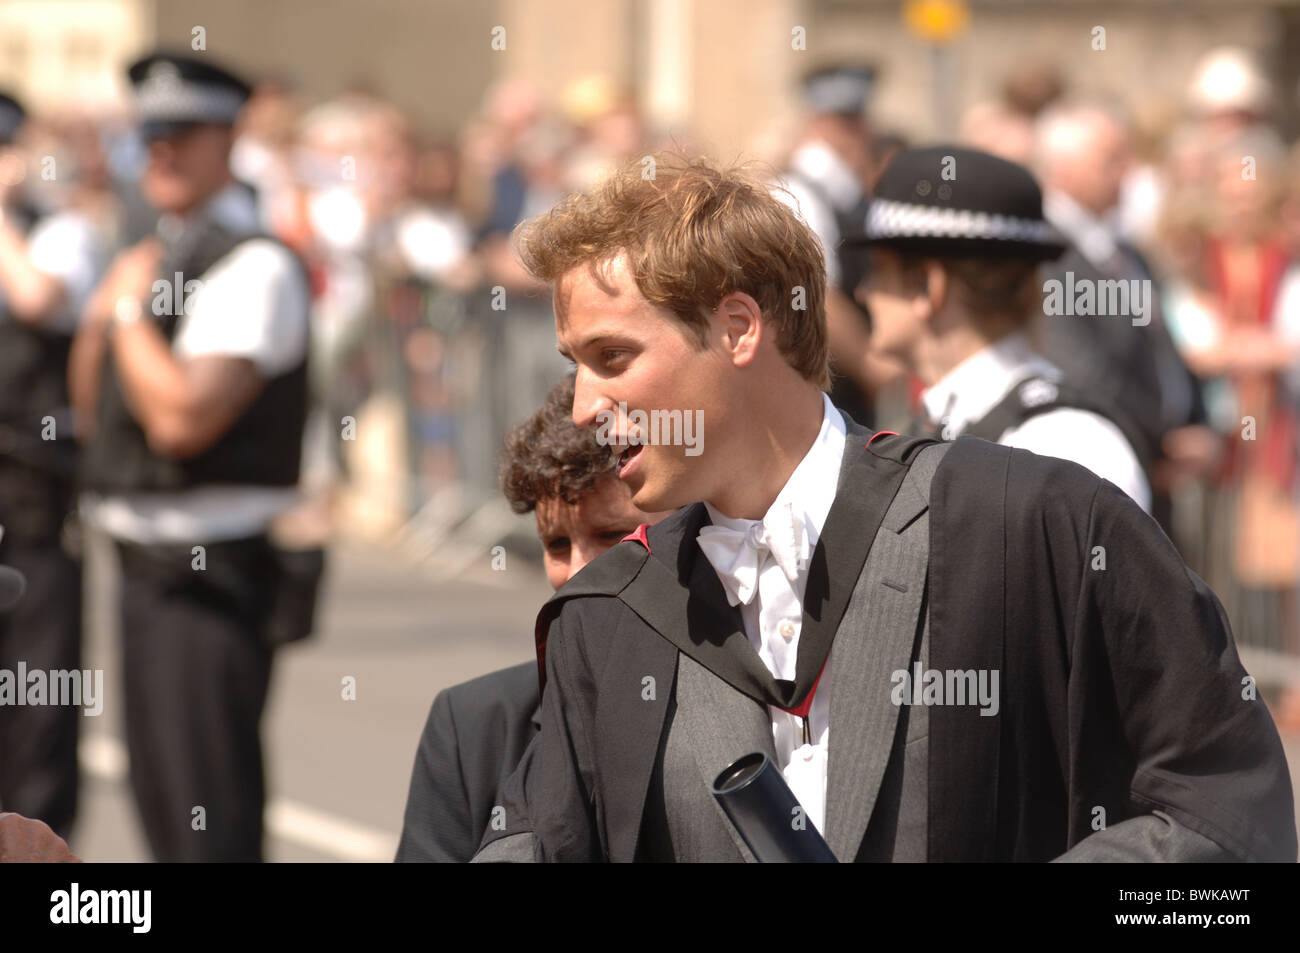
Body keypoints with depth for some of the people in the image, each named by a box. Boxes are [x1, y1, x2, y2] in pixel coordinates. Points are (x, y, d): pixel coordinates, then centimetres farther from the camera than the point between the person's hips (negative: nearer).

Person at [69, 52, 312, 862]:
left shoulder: (253, 267, -15)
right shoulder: (160, 257, 14)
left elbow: (182, 415, -26)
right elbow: (95, 406, 18)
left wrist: (132, 308, -14)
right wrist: (104, 312, 2)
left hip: (210, 573, -10)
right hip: (147, 560, 10)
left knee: (209, 816, -9)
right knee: (163, 803, 18)